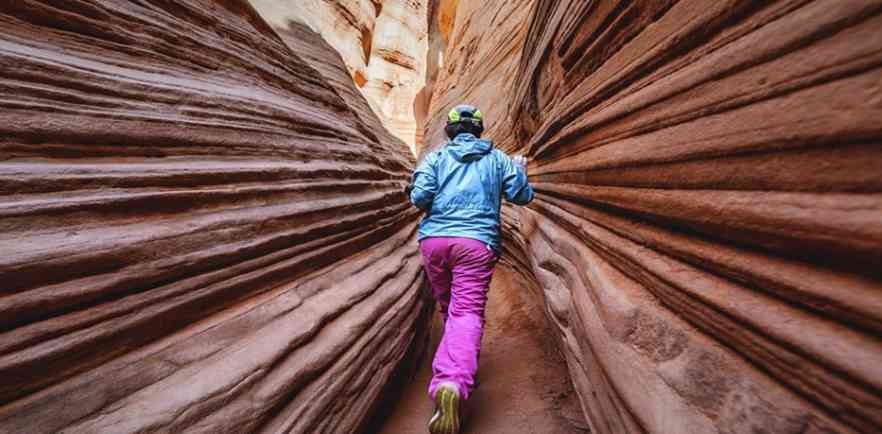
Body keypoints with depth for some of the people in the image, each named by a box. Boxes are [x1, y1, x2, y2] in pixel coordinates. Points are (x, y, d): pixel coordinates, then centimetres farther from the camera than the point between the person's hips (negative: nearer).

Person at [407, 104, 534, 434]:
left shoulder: (435, 157, 12)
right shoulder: (498, 159, 15)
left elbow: (420, 198, -2)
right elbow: (523, 196, 14)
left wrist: (414, 189, 22)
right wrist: (520, 170, 33)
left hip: (434, 240, 2)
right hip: (478, 242, -1)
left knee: (449, 309, 18)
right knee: (467, 312, -8)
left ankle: (448, 380, 35)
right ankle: (453, 383, -30)